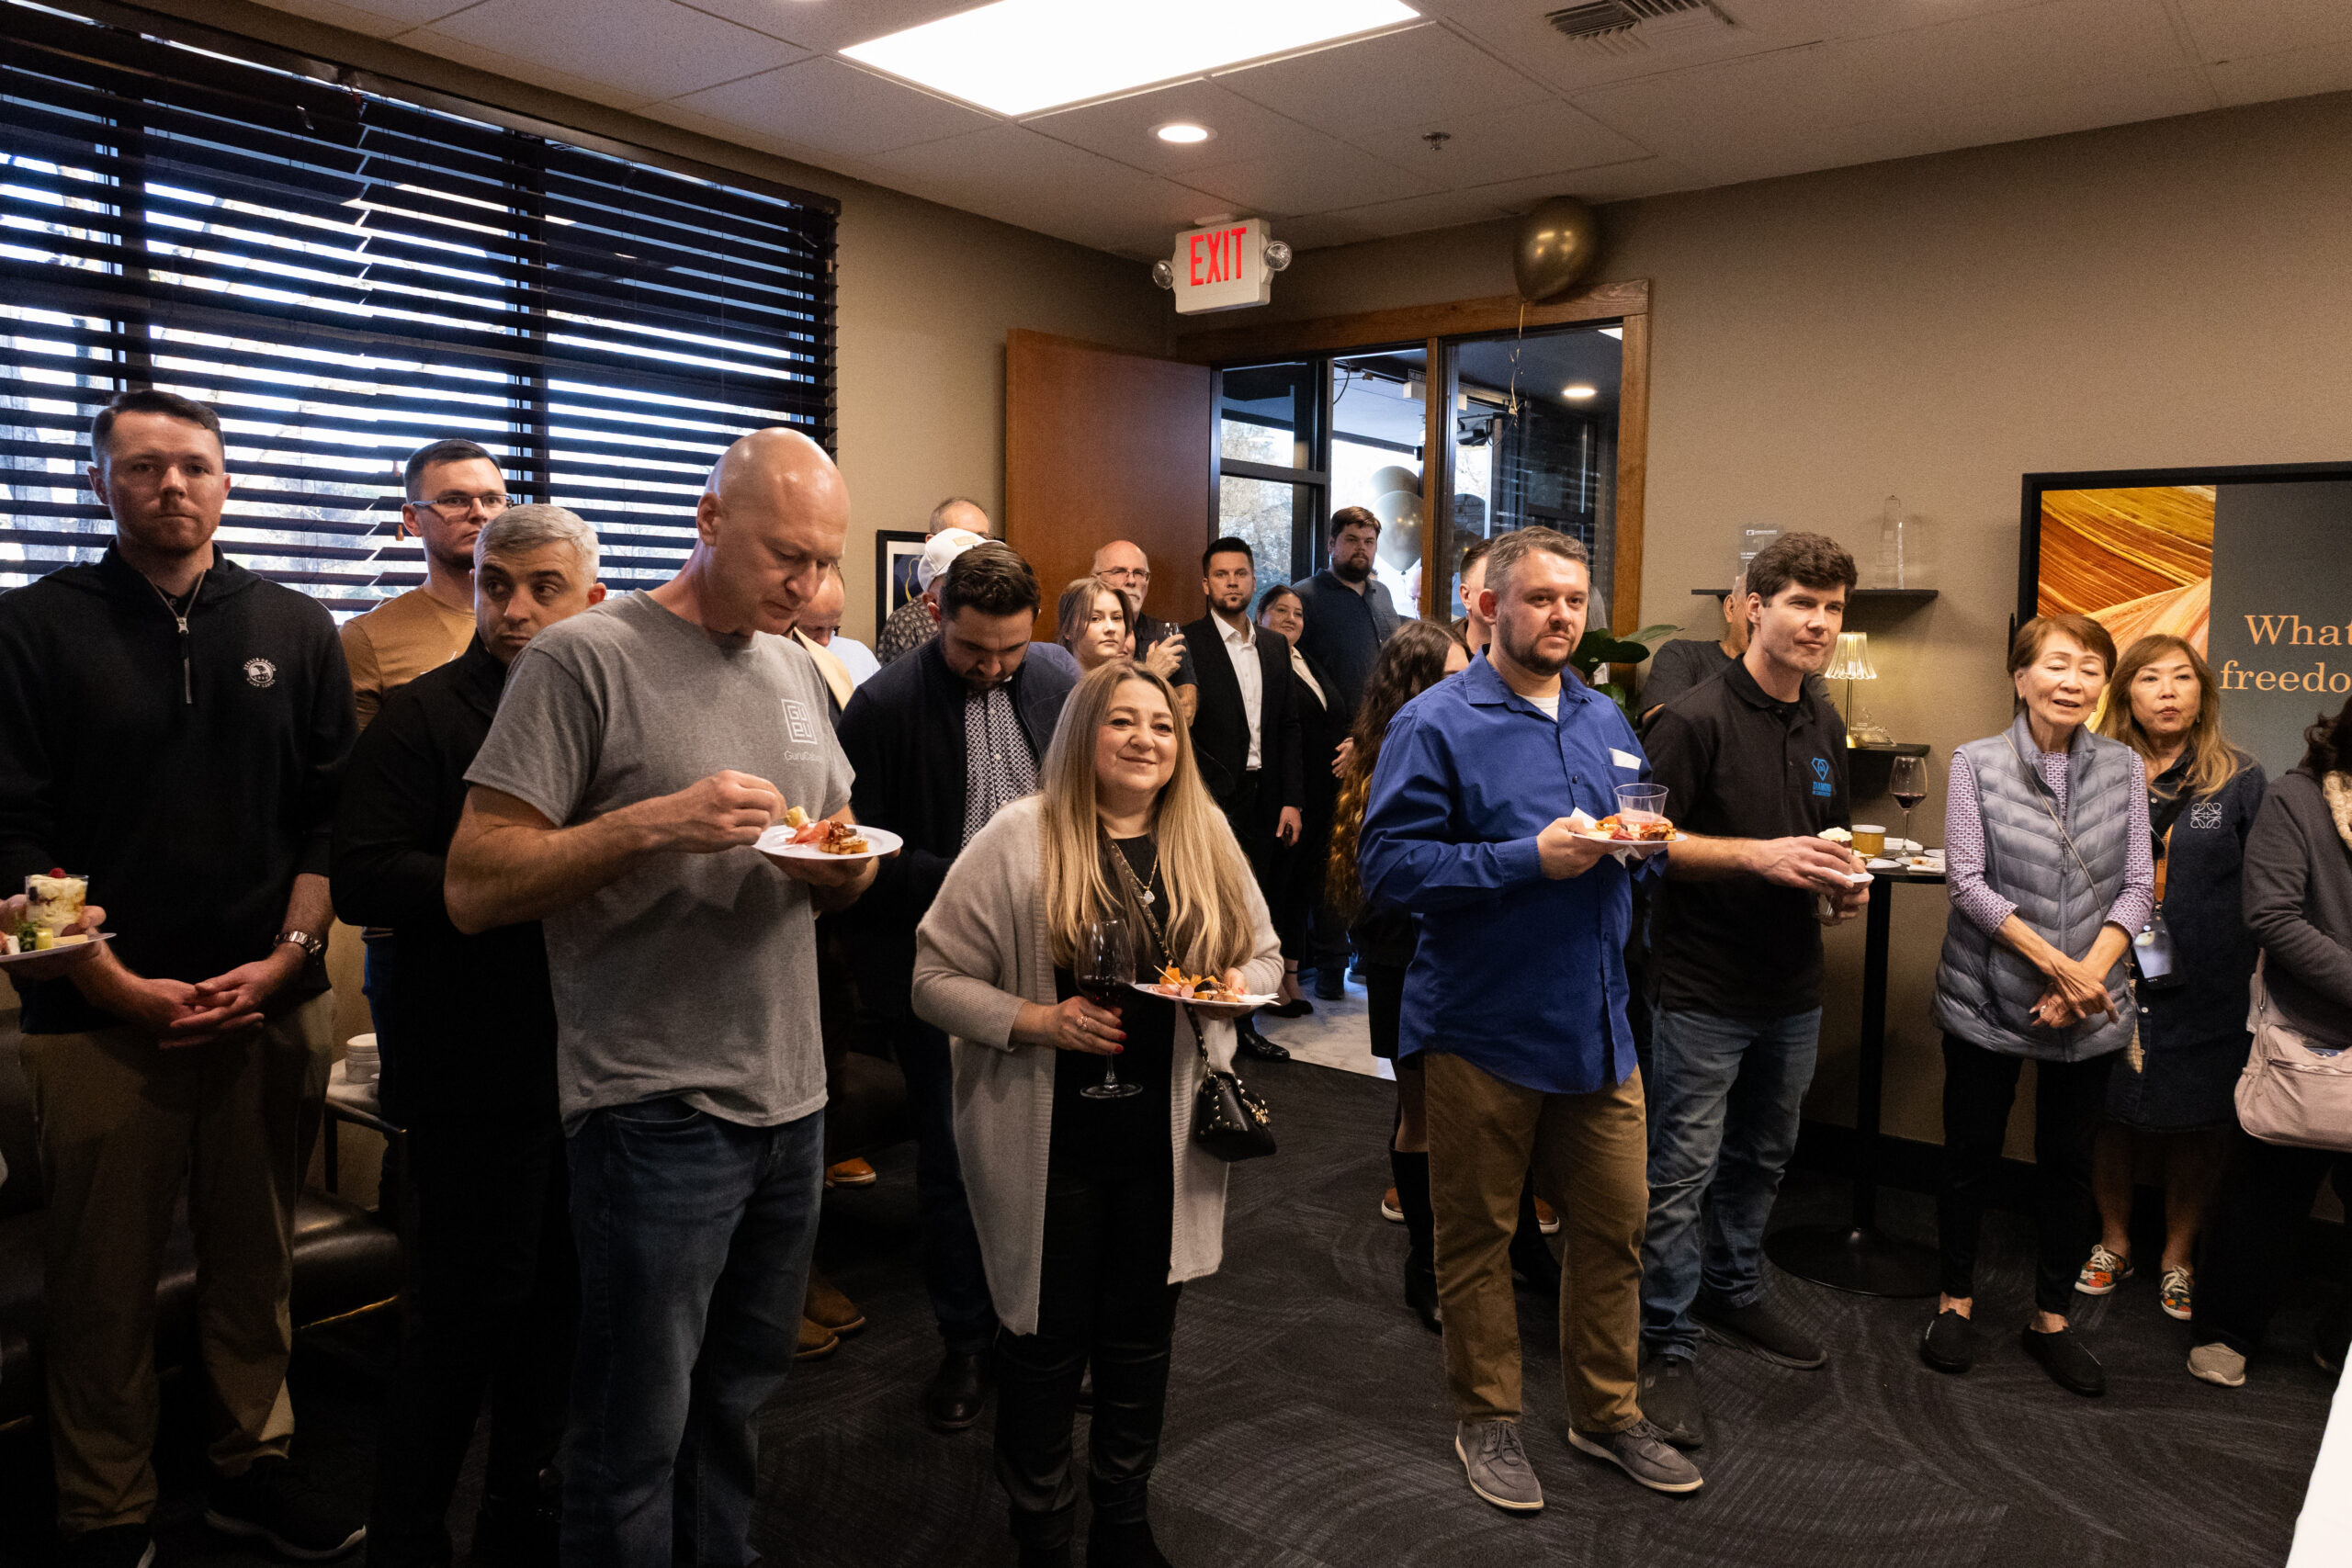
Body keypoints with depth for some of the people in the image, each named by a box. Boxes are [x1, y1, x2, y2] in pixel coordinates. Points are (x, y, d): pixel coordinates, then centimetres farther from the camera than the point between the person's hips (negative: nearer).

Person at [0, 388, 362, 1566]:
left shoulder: (297, 630, 8)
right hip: (103, 1015, -2)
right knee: (104, 1278, 7)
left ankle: (253, 1466, 27)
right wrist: (114, 984, -10)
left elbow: (333, 811, 6)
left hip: (273, 1006, 2)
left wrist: (287, 957, -5)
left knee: (255, 1255, 11)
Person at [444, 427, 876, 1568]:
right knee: (639, 1436, 8)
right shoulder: (583, 658, -10)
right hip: (655, 1109, -6)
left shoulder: (796, 669, 11)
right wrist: (653, 823, -25)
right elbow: (474, 889, -14)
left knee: (740, 1398, 20)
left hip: (790, 1097, 6)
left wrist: (848, 865, -4)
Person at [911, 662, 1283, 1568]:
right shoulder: (1018, 839, -10)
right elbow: (936, 980, -9)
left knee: (1141, 1337, 16)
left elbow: (1263, 951, 15)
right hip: (1049, 1135, -4)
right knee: (1049, 1339, 8)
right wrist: (1041, 1021, -20)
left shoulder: (1205, 838, 4)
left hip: (1167, 1129, 4)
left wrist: (1240, 983, -7)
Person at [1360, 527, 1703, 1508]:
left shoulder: (1606, 722, 11)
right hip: (1483, 1028, -5)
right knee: (1478, 1236, 10)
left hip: (1597, 1024, 6)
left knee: (1614, 1225, 13)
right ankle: (1486, 1420, 28)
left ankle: (1606, 1411, 32)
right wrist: (1531, 858, -22)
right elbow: (1389, 864, -18)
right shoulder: (1436, 724, -10)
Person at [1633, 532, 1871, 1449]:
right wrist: (1759, 856, -24)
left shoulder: (1823, 728, 10)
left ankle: (1732, 1293, 40)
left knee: (1762, 1158, 21)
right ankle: (1666, 1347, 11)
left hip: (1792, 988, 8)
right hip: (1701, 988, -7)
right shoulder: (1695, 720, -14)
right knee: (1681, 1174, -2)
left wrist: (1844, 882, 1)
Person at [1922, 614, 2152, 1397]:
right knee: (1971, 1154, 9)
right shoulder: (1977, 763, -5)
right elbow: (1967, 881, -10)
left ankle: (2051, 1317, 28)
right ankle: (1955, 1299, 27)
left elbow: (2138, 887, 0)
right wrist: (2055, 962, -17)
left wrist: (2089, 974, -14)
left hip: (2089, 1007, 2)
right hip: (1988, 1000, -2)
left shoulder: (2122, 768, 2)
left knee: (2068, 1162, 12)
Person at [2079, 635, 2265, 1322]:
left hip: (2202, 992, -1)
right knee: (2110, 1114, 10)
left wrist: (2247, 970, -4)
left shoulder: (2240, 779, 1)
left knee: (2194, 1124, 9)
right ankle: (2114, 1241, 30)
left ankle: (2178, 1255, 27)